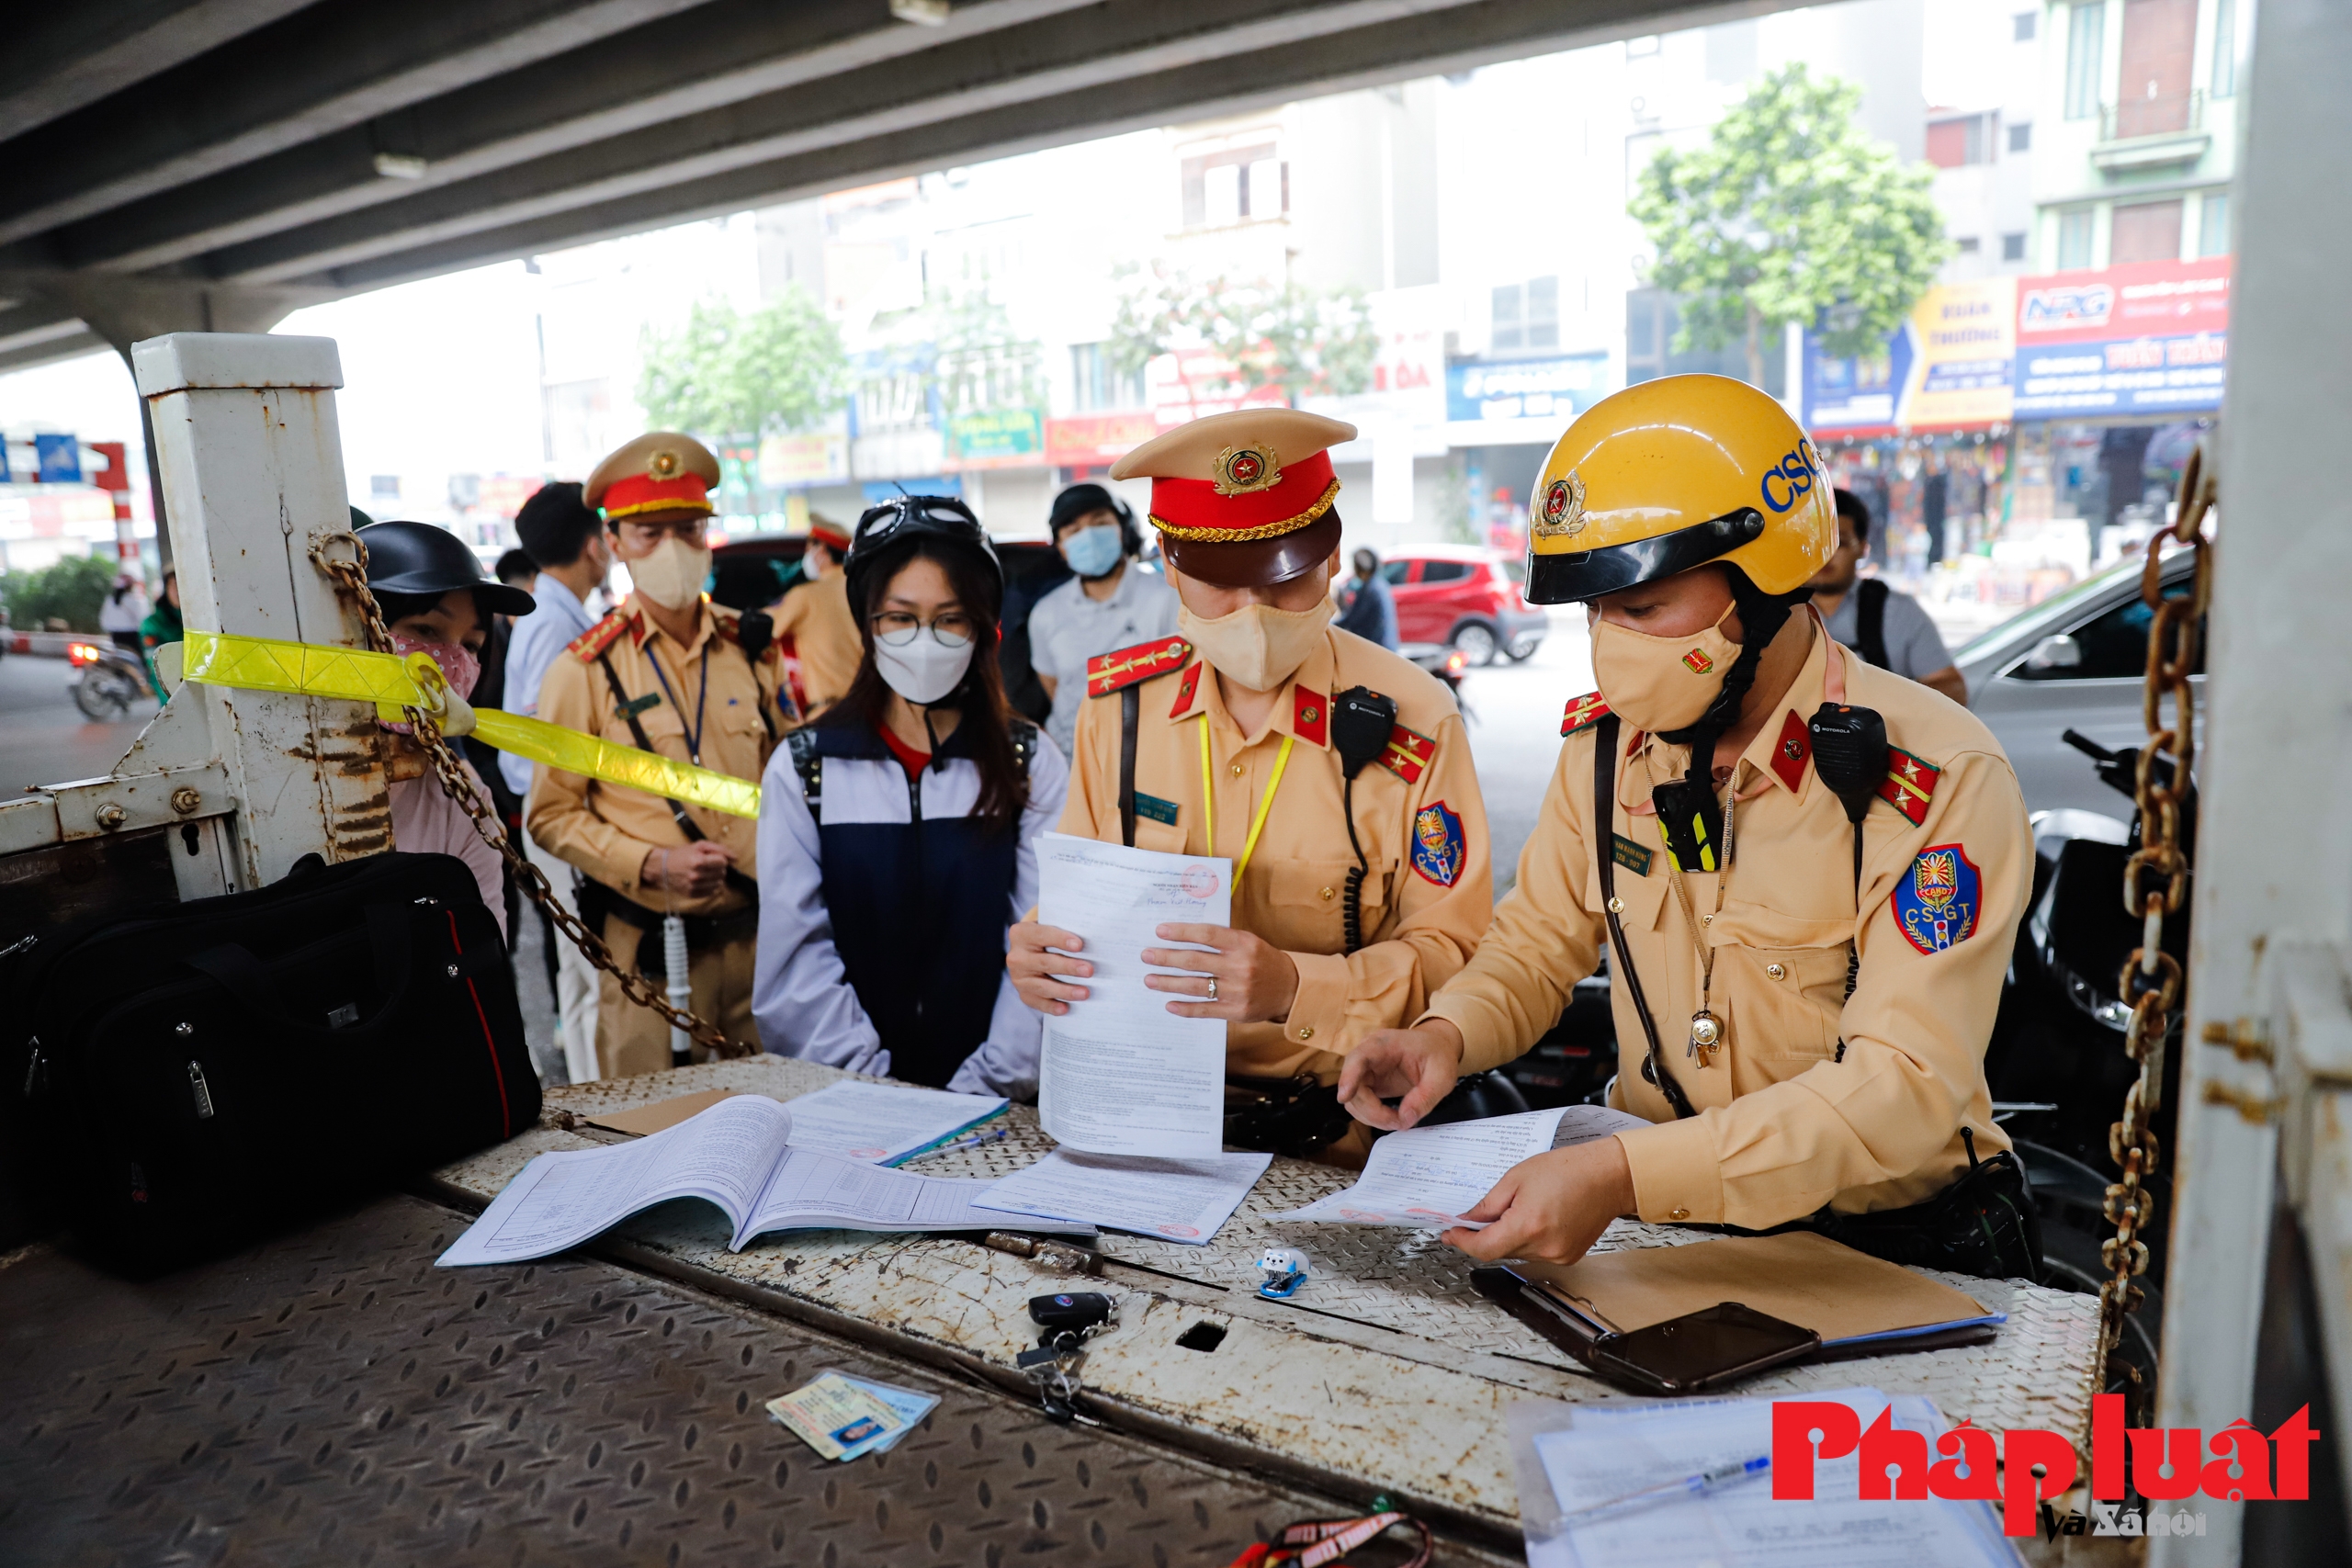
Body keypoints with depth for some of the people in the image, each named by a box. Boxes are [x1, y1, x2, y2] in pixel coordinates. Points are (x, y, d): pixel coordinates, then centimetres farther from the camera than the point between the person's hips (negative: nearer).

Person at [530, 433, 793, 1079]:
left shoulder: (755, 647, 6)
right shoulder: (585, 669, -3)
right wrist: (651, 866, -15)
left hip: (759, 931, 3)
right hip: (648, 949, -2)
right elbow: (552, 814, -2)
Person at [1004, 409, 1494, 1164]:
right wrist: (1039, 951, -12)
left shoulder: (1410, 723, -7)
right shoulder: (1119, 700, 4)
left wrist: (1295, 988, -24)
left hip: (1336, 1130, -3)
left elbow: (1454, 955, -7)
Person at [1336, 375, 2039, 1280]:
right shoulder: (1608, 740, 1)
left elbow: (1907, 1085, -23)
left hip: (1888, 1245, -3)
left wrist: (1624, 1173, -35)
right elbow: (1539, 940, 13)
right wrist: (1449, 1031, -11)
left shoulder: (1938, 781, -16)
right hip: (1655, 1213, 4)